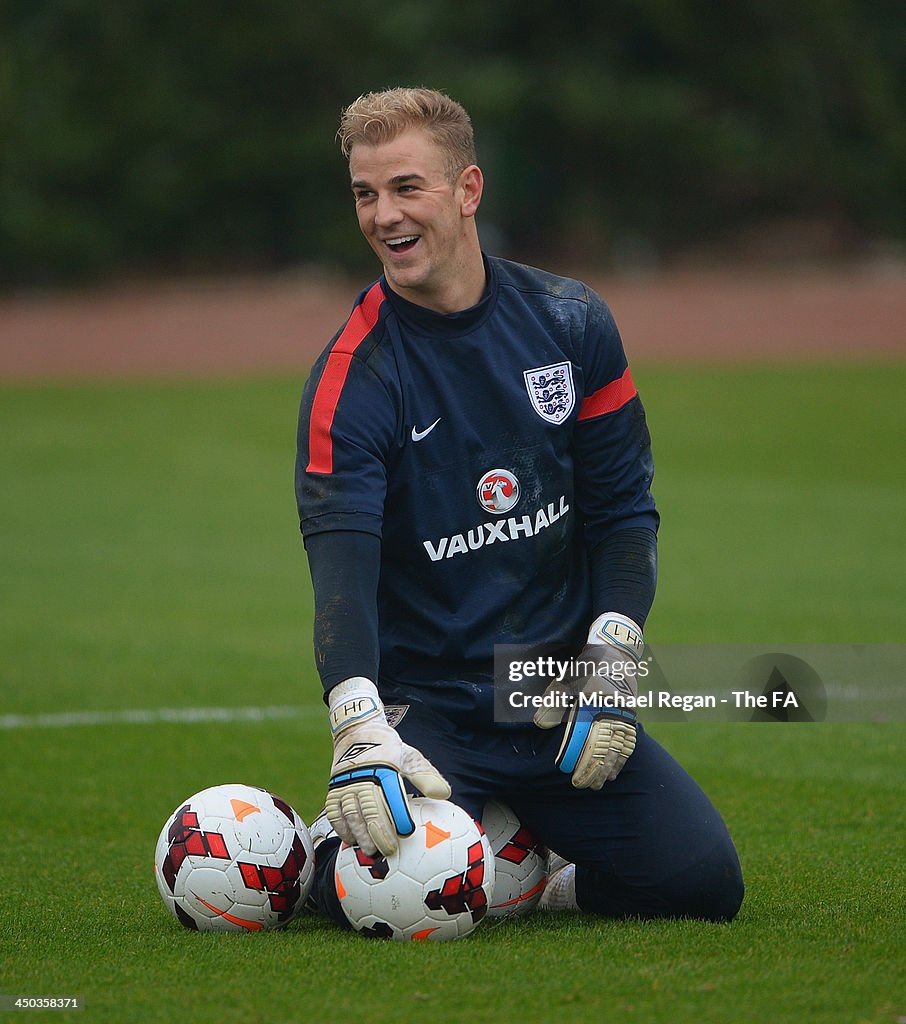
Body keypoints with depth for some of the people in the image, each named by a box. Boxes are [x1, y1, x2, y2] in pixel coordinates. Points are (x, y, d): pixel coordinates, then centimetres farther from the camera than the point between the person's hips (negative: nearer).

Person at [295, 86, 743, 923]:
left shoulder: (569, 324, 3)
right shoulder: (352, 377, -10)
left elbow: (625, 509, 8)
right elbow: (342, 562, -22)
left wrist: (610, 667, -7)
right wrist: (359, 733, -38)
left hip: (561, 695, 3)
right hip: (425, 704, -3)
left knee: (703, 880, -14)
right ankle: (328, 858, 12)